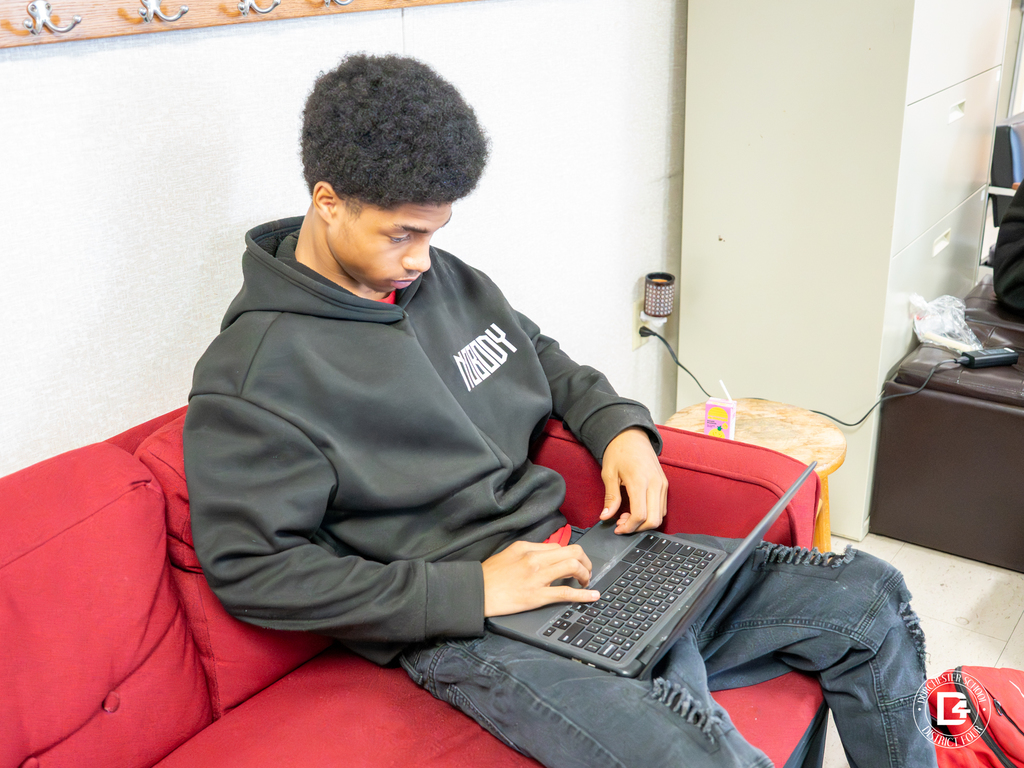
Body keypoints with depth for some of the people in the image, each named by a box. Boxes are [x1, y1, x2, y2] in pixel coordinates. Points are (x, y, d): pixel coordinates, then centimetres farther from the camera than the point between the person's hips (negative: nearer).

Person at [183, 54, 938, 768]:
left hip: (579, 559, 8)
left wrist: (621, 426, 4)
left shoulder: (445, 278, 9)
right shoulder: (250, 377, -13)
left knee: (869, 598, 5)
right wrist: (471, 592, -20)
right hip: (465, 633, -7)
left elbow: (545, 358, 26)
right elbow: (253, 571, -16)